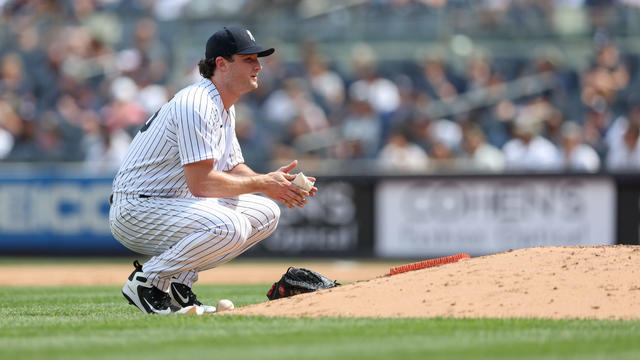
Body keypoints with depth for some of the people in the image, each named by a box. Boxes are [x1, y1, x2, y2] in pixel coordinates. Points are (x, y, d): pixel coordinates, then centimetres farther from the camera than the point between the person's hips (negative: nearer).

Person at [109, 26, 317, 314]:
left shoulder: (224, 107, 13)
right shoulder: (197, 105, -20)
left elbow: (234, 169, 15)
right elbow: (200, 182, -25)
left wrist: (273, 181, -4)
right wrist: (261, 184, -18)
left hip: (173, 203, 11)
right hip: (134, 212, -11)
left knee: (266, 213, 6)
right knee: (230, 226, -32)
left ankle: (178, 280, 6)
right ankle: (147, 280, -14)